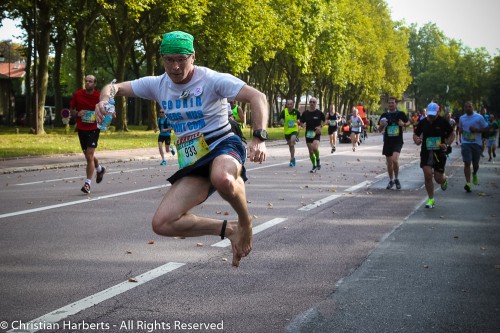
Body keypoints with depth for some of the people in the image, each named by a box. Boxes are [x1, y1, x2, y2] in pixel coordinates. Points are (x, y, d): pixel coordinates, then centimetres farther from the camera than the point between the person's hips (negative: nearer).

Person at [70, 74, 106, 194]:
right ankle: (99, 169, 45)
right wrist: (77, 113, -12)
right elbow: (71, 110, 10)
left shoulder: (99, 97, -7)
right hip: (81, 129, 4)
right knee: (88, 155, 15)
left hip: (93, 129, -4)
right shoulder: (77, 94, -1)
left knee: (90, 155, -14)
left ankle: (87, 183, -10)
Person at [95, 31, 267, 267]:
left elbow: (257, 97, -19)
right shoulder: (158, 84, 6)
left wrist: (259, 137, -34)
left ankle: (245, 221, -11)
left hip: (222, 146, -5)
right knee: (162, 224, -11)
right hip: (192, 164, 6)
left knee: (223, 179, -44)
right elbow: (115, 88, 13)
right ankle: (228, 229, 5)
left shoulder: (212, 79, -10)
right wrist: (105, 99, -12)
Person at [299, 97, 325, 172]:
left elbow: (323, 121, 10)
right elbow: (301, 122, 9)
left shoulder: (319, 113, -4)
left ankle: (318, 160, 2)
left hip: (316, 133, -3)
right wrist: (303, 125, -14)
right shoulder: (305, 113, 1)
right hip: (308, 134, 3)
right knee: (310, 151, 6)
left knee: (315, 148, -26)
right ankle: (314, 166, 22)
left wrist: (320, 126, -8)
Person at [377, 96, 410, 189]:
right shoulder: (384, 115, 5)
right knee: (389, 162, 9)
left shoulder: (400, 114, 0)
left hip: (398, 141, -3)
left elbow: (408, 122, 14)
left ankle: (396, 179, -1)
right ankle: (391, 180, 28)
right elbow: (380, 130, 9)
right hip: (387, 141, 3)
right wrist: (382, 125, -13)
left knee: (395, 159, -22)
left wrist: (404, 124, -9)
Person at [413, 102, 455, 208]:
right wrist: (416, 140, -9)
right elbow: (415, 134, 14)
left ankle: (444, 179, 42)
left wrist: (446, 144, -12)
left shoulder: (443, 122, -4)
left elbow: (452, 134, 5)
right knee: (427, 175, -10)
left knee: (438, 178, 1)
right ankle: (431, 199, 5)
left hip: (439, 153, -2)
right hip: (426, 152, 2)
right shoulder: (423, 122, 2)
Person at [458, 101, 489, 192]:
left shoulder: (479, 117, -4)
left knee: (475, 164, 11)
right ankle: (468, 183, -15)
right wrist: (460, 130, 4)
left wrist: (476, 130, -16)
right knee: (467, 163, -11)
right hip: (465, 143, 1)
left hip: (476, 143, -1)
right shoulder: (462, 118, 8)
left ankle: (474, 175, 45)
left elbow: (486, 129, -2)